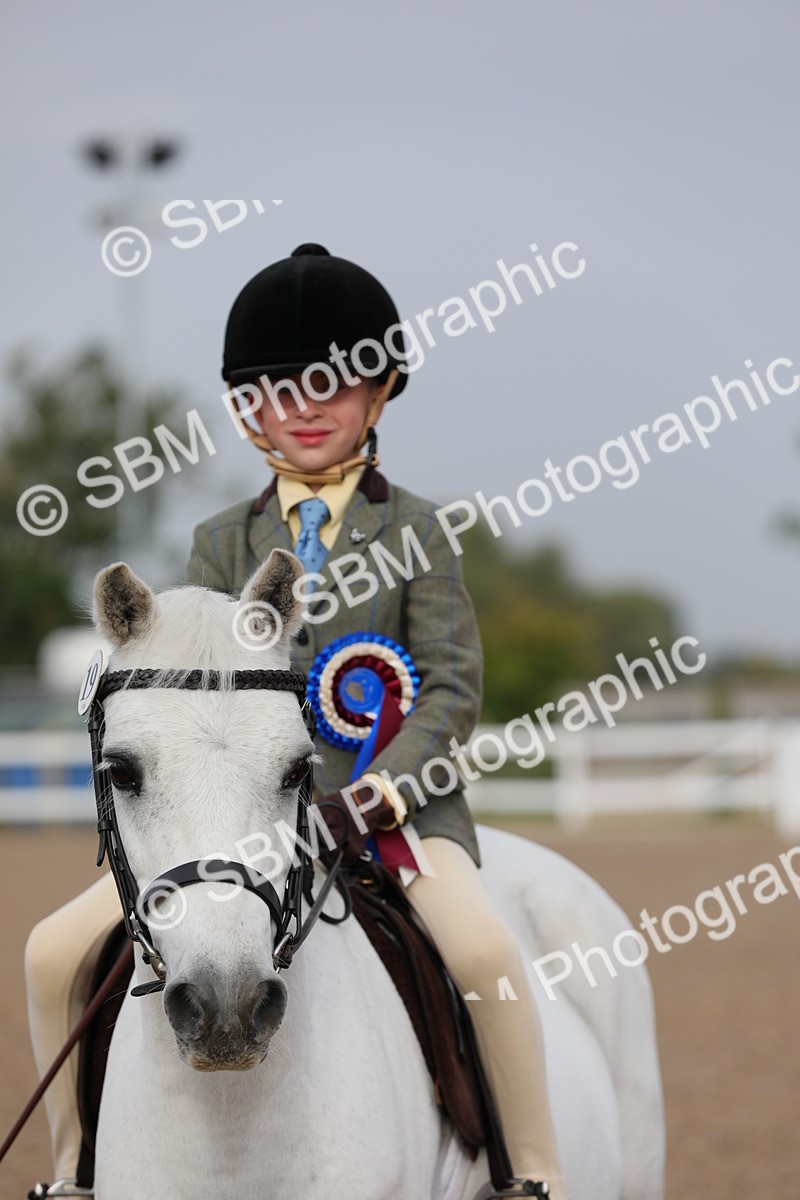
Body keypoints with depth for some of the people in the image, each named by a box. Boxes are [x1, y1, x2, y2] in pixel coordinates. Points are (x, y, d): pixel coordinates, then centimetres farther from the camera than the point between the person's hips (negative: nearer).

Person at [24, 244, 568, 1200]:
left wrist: (371, 800, -17)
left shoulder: (413, 530, 4)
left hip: (397, 801, -3)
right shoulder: (224, 542, 13)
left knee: (482, 947, -34)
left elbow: (454, 686, -4)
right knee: (57, 952, -9)